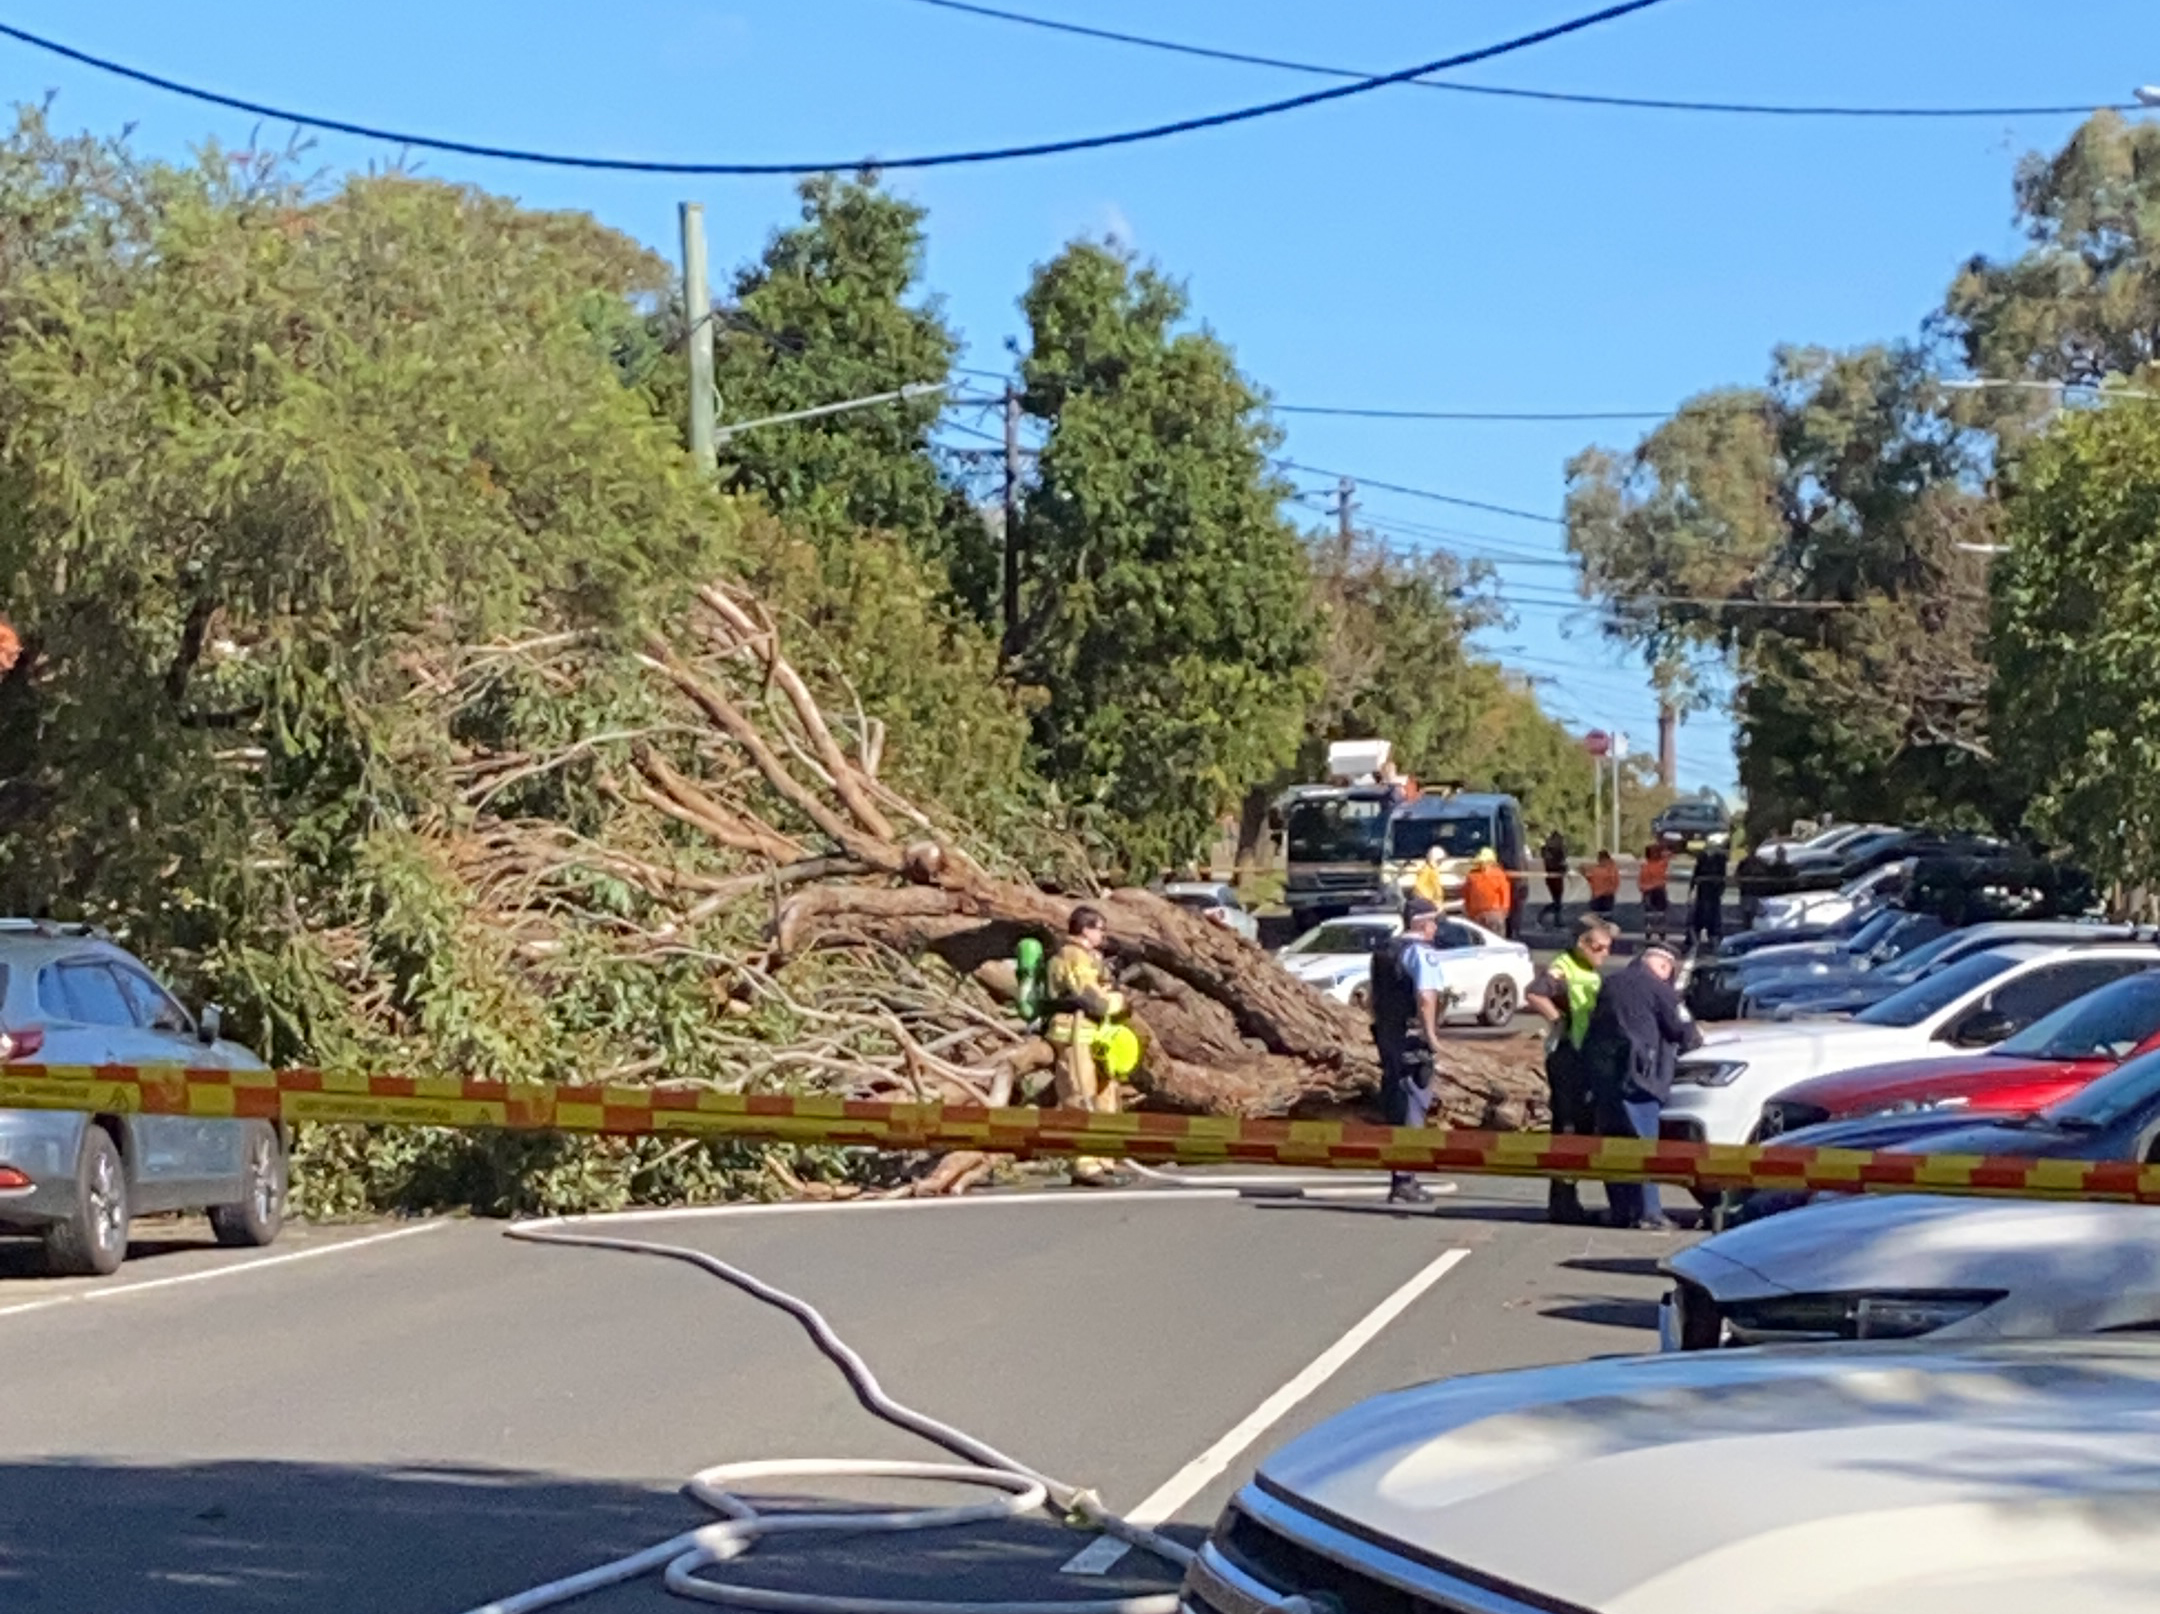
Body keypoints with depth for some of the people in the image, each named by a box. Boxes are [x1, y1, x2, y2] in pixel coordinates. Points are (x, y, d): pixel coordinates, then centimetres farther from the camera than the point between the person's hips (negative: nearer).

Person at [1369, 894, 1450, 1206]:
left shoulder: (1385, 952, 15)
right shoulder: (1422, 953, -12)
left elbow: (1373, 996, 19)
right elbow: (1425, 997, -25)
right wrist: (1431, 1034, -20)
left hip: (1387, 1036, 8)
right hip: (1413, 1039, -8)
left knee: (1394, 1106, 14)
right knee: (1413, 1107, -5)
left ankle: (1398, 1178, 20)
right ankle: (1404, 1181, -7)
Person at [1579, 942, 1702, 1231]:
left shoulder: (1611, 985, 18)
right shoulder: (1658, 990, -3)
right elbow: (1683, 1031, -1)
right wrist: (1696, 1040, 21)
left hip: (1599, 1070, 7)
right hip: (1633, 1074, -7)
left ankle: (1621, 1211, 14)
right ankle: (1647, 1213, -9)